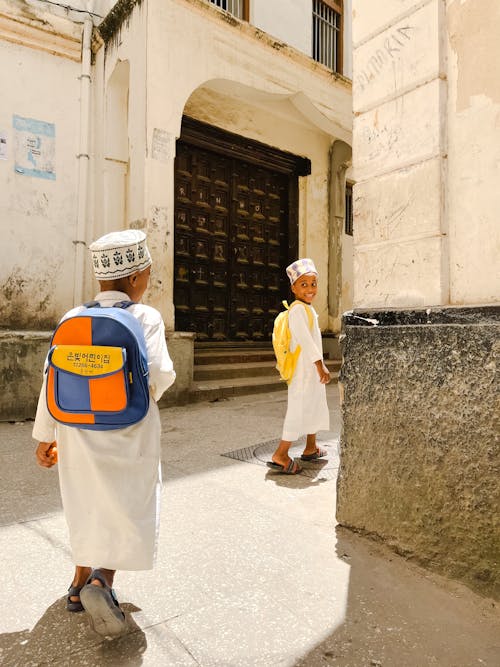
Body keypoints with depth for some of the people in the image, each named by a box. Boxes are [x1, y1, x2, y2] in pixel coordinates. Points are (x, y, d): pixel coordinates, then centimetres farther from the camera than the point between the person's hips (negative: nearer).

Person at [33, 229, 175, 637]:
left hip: (80, 429, 5)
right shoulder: (145, 317, -12)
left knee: (89, 507, 23)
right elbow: (159, 373, -21)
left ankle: (80, 586, 38)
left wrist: (44, 435, 8)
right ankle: (102, 580, -3)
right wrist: (149, 396, 3)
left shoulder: (74, 318, -1)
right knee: (129, 509, 15)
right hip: (129, 434, -4)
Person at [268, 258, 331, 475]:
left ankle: (311, 448, 34)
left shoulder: (308, 309, 15)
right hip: (303, 369, -11)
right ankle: (280, 455, -4)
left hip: (312, 369, 11)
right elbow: (304, 339, -24)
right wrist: (320, 365, -23)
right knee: (299, 408, -9)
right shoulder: (298, 309, -17)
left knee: (315, 406, 19)